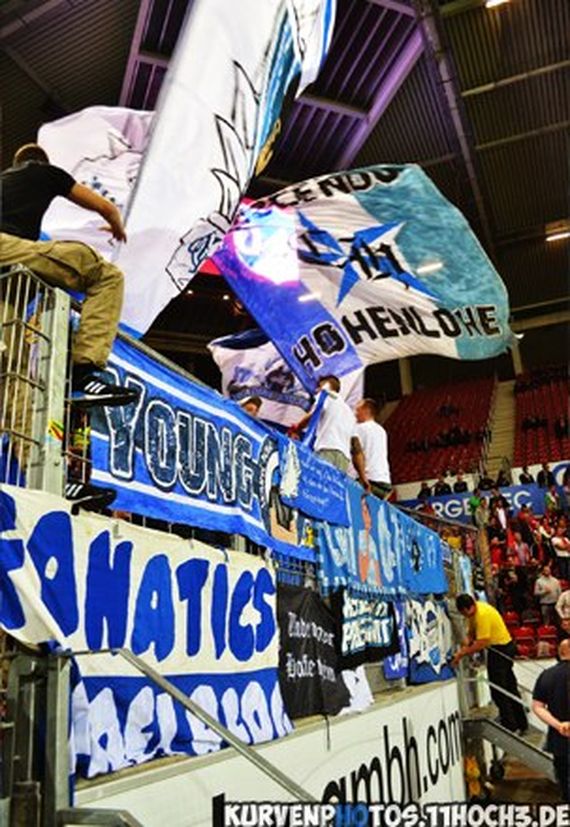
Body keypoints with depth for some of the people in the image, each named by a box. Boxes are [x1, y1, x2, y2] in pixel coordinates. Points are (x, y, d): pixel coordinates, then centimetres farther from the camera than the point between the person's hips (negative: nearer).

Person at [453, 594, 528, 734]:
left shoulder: (483, 614, -28)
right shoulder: (474, 611, 2)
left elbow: (481, 643, -28)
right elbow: (472, 631, 10)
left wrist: (462, 653, -23)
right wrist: (468, 640, -10)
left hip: (500, 649, -10)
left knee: (498, 690, -3)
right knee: (510, 687, 18)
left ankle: (510, 726, 5)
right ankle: (521, 723, 30)